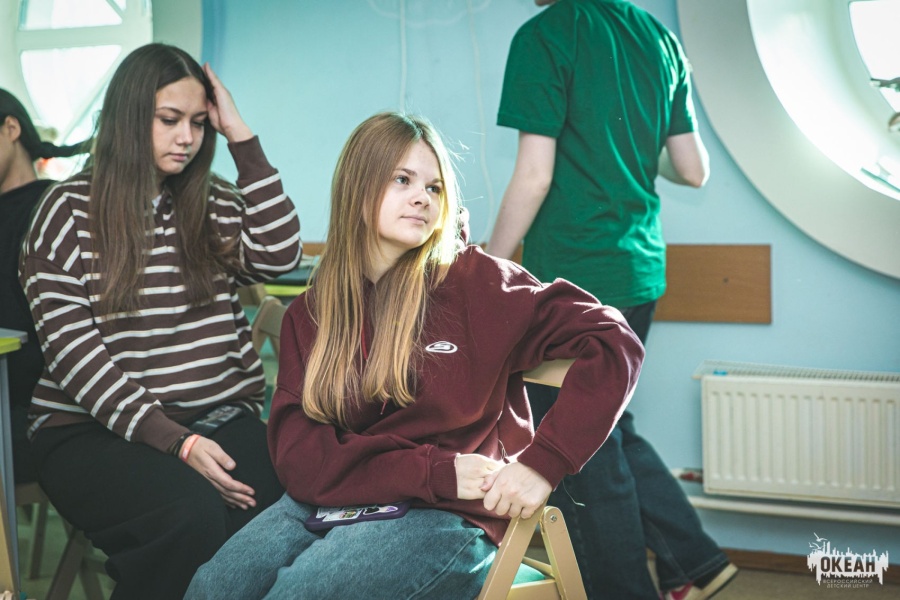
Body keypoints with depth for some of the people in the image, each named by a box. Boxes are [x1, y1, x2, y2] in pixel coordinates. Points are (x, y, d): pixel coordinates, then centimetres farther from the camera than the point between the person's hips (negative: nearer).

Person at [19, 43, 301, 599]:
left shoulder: (216, 205, 15)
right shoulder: (70, 209, 2)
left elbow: (279, 255, -4)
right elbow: (72, 346, -7)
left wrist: (242, 138, 0)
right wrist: (175, 441, -16)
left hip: (222, 418, 4)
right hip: (96, 429, -3)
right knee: (191, 512, -34)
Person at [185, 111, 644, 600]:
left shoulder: (477, 283, -1)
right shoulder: (308, 314, 9)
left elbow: (614, 344, -7)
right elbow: (300, 460, -2)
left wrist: (543, 461, -17)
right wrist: (438, 471, -15)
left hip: (445, 518, -3)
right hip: (334, 501, 4)